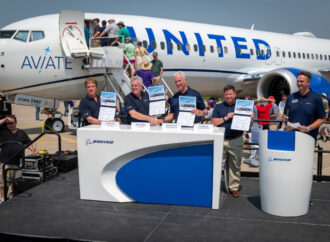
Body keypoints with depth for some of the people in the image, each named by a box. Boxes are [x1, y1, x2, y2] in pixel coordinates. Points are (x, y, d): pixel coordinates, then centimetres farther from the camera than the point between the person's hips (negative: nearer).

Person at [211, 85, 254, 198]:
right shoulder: (219, 107, 11)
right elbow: (213, 122, 1)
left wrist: (250, 118, -12)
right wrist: (226, 118, -9)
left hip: (236, 141, 0)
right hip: (220, 141, 0)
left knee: (235, 166, 5)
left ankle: (234, 187, 16)